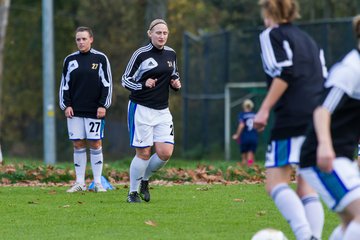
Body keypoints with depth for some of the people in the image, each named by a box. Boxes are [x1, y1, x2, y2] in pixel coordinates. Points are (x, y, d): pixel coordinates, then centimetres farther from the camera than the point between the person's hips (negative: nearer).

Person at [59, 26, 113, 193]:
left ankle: (98, 182, 4)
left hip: (94, 110, -2)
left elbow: (107, 84, 1)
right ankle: (80, 182, 6)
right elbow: (64, 85, 12)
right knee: (78, 144, 2)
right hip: (75, 111, 2)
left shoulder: (100, 59, 1)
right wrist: (66, 105, 1)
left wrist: (103, 105, -7)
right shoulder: (70, 60, 9)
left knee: (95, 144, -2)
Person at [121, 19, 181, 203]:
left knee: (165, 153, -6)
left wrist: (176, 84, 1)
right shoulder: (140, 54, -8)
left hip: (162, 111, 5)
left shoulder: (171, 54, 8)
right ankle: (133, 192, 11)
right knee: (144, 153, -5)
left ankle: (144, 179, 20)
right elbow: (125, 80, -6)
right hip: (141, 109, -5)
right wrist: (143, 85, -22)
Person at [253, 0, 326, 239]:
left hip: (293, 118, -7)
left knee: (276, 182, -8)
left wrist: (264, 110, -10)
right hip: (320, 117, 7)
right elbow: (324, 79, 19)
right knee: (307, 187, 8)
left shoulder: (271, 35, 6)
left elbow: (284, 73, -9)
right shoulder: (308, 40, 26)